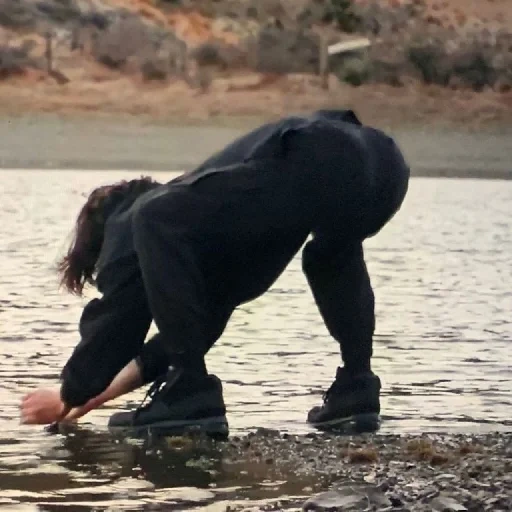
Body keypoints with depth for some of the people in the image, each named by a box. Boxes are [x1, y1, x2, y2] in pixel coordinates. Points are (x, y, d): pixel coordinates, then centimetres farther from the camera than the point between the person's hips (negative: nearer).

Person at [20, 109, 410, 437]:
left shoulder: (129, 221, 19)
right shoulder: (204, 224, 41)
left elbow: (116, 321, 18)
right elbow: (200, 321, 48)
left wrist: (68, 400, 33)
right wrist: (103, 392, 53)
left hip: (314, 166, -9)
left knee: (156, 224, -1)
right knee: (332, 254, 40)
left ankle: (191, 394, -4)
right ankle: (356, 388, 21)